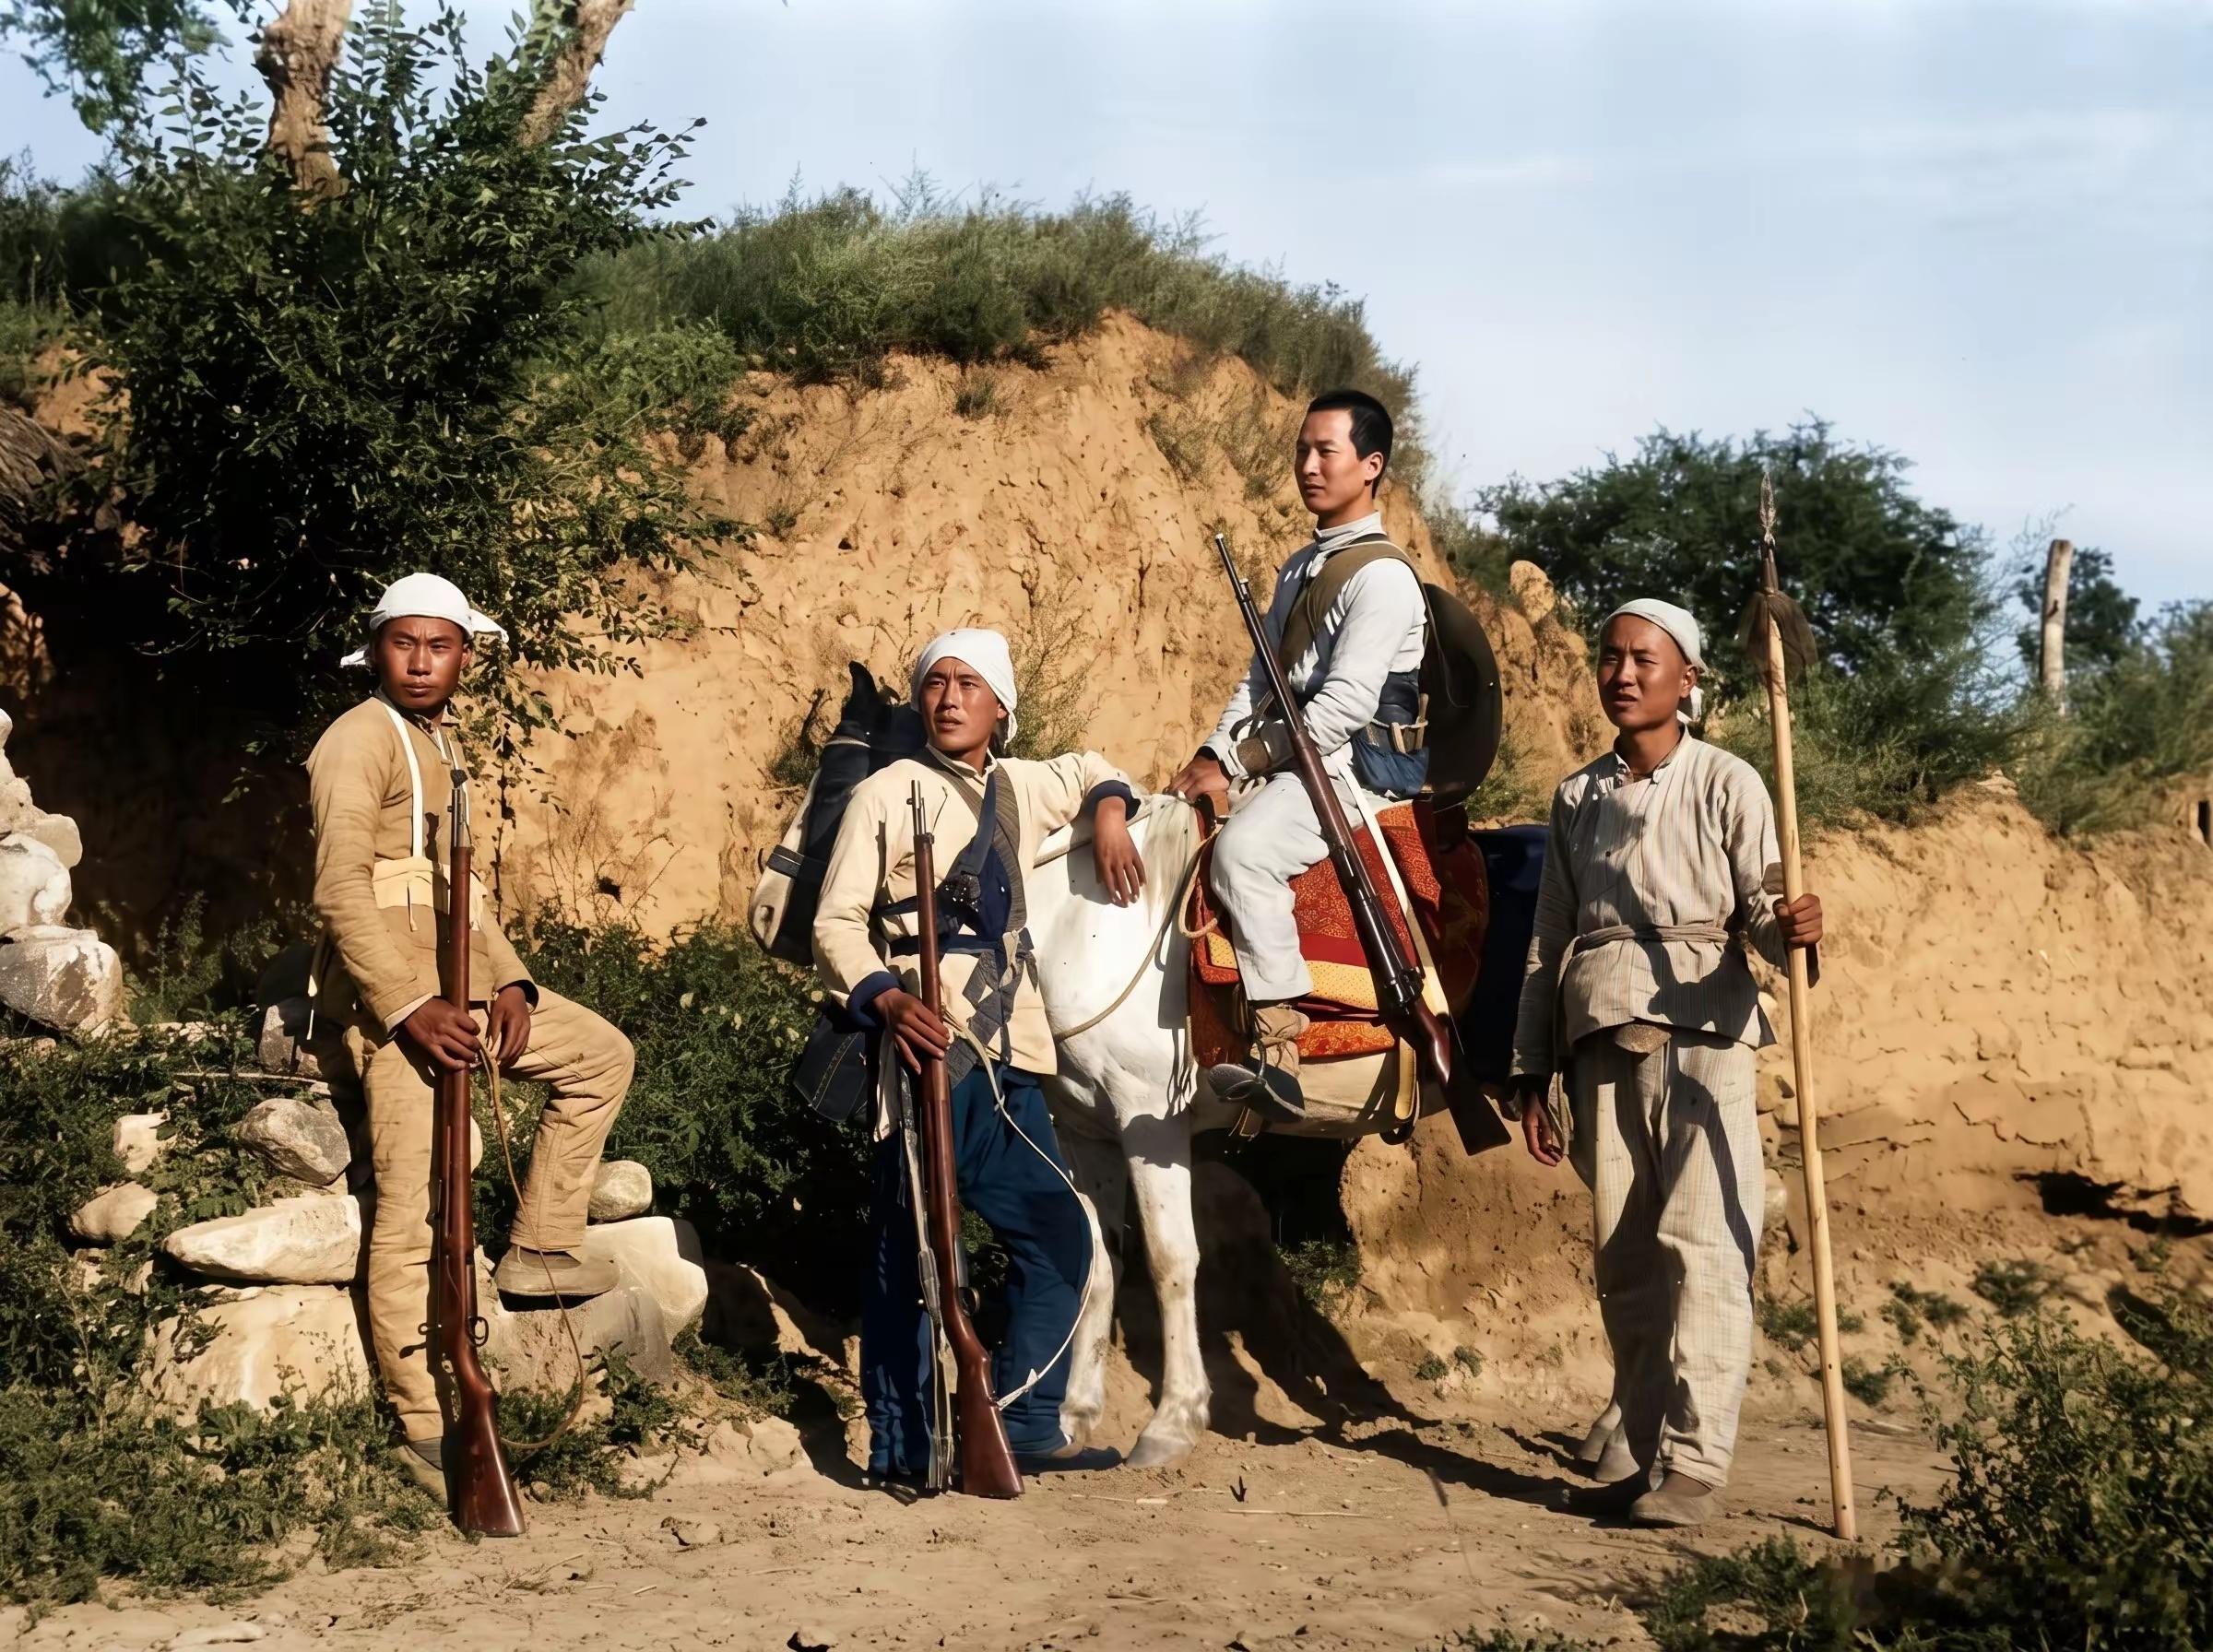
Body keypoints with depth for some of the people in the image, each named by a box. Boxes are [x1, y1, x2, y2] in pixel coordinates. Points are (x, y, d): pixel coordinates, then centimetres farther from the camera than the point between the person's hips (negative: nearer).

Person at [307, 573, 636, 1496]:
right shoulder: (360, 739, -8)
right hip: (391, 987, -9)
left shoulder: (442, 743, 19)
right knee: (411, 1214, -8)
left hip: (459, 978, 9)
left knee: (601, 1055, 16)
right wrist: (410, 1007, -26)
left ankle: (538, 1247, 16)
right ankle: (424, 1430, -3)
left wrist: (508, 978, 3)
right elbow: (340, 889, -18)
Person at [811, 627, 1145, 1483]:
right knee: (912, 1246, -5)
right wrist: (886, 999, -24)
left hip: (1010, 1064, 7)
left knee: (1059, 1235, 10)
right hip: (929, 1051, -7)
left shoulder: (1021, 788, 15)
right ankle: (902, 1447, 3)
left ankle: (1025, 1426, 20)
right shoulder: (887, 794, -3)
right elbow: (836, 924, -7)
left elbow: (1089, 768, 37)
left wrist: (1109, 814, 15)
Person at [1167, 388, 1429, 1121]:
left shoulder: (1382, 575, -11)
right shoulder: (1300, 567, 19)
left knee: (1241, 845, -33)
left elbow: (1342, 707, -19)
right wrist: (1214, 756, 1)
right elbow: (1259, 680, 17)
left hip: (1354, 767, -10)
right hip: (1292, 765, 10)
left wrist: (1238, 764, -16)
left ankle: (1277, 1052, -34)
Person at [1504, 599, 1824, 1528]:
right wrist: (1530, 1074, 11)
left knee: (1700, 1245, -11)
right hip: (1601, 1040, 4)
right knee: (1623, 1259, 4)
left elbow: (1758, 909, -6)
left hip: (1700, 1031, -4)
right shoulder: (1576, 799, 14)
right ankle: (1644, 1452, 12)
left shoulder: (1725, 784, 2)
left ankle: (1692, 1463, -11)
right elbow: (1548, 940, 15)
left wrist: (1788, 930, -30)